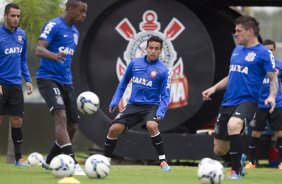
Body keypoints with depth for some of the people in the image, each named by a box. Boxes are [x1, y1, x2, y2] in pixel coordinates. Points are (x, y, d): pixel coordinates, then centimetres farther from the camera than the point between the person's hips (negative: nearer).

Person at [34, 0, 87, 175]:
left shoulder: (75, 32, 16)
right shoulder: (54, 26, -9)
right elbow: (39, 49, -21)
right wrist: (54, 55, -41)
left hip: (66, 82, 9)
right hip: (48, 78, -9)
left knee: (72, 126, 6)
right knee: (61, 115, -26)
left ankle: (49, 161, 24)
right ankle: (73, 164, -35)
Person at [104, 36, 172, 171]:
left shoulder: (163, 70, -6)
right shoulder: (135, 63, 4)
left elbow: (165, 95, -5)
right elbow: (123, 83, 17)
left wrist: (160, 112, -19)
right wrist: (115, 101, 11)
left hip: (151, 106, -4)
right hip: (133, 105, 4)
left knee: (152, 126, -34)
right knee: (114, 129, -10)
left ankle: (163, 161, -20)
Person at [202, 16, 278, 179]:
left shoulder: (263, 53, -5)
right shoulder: (237, 50, 15)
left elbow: (273, 79, -6)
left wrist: (272, 96, -24)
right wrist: (214, 88, 15)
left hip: (247, 101, -7)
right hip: (228, 103, 7)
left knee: (233, 125, -38)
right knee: (219, 151, 6)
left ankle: (236, 170, -20)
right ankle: (239, 159, 41)